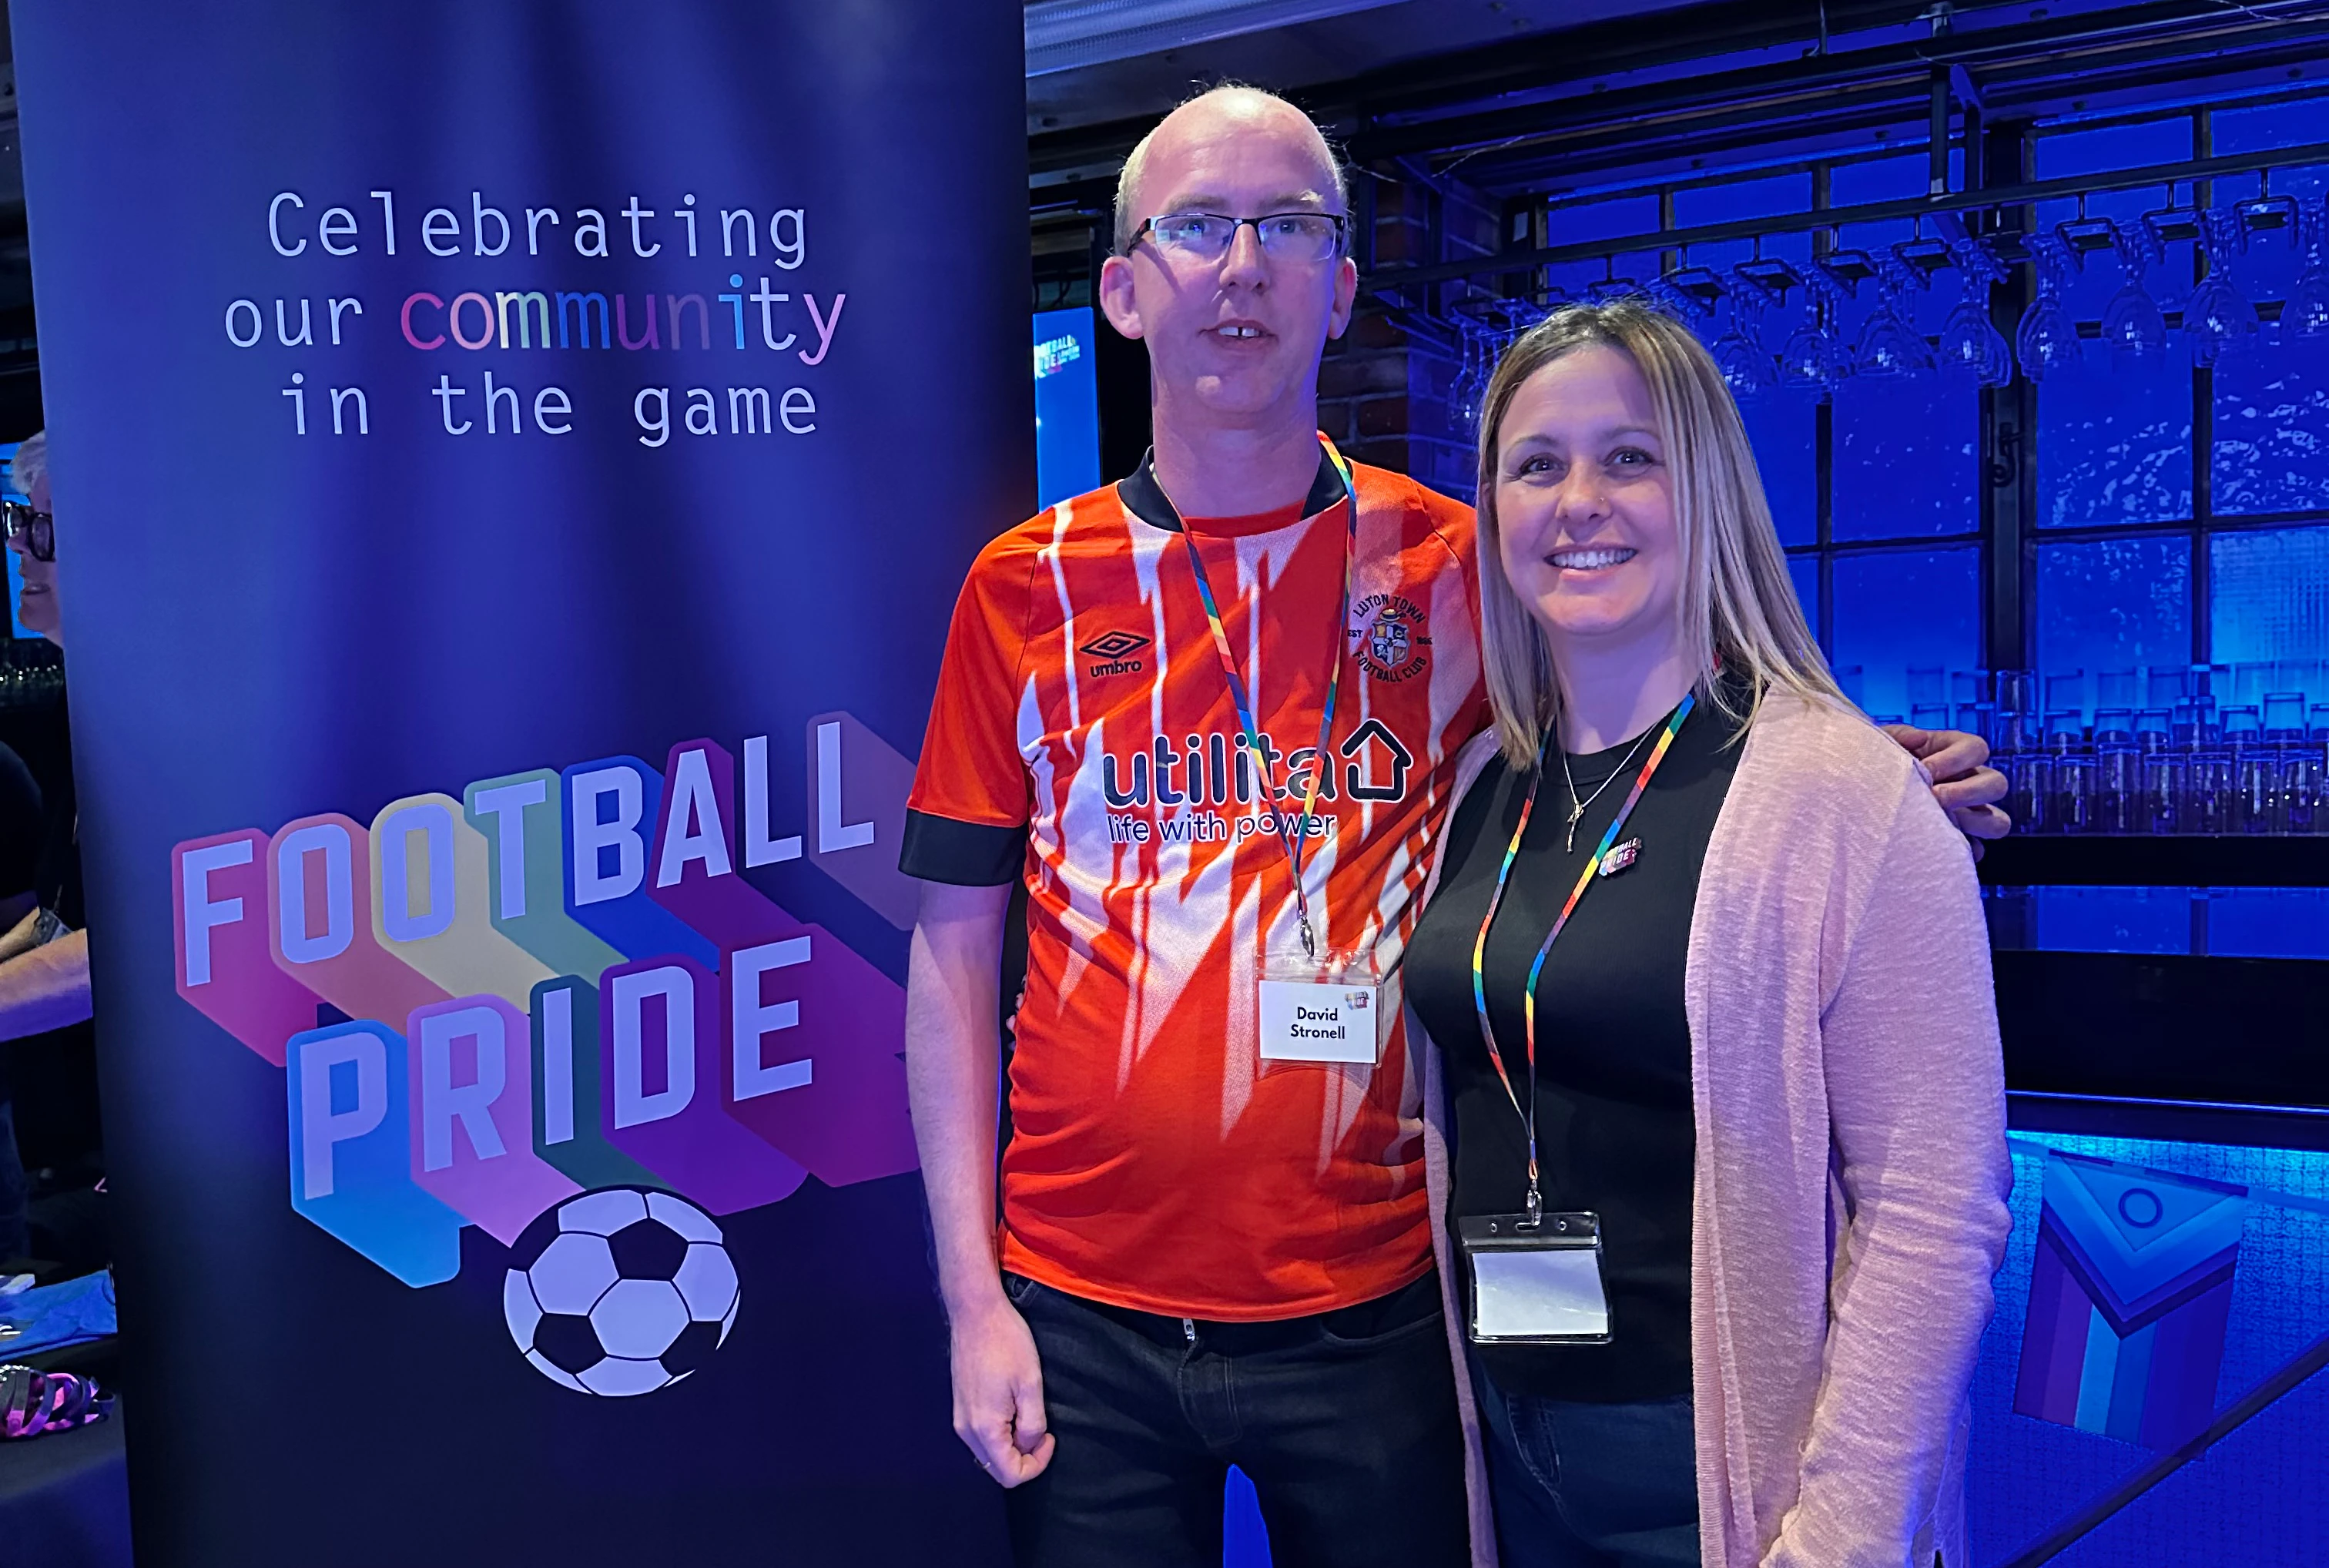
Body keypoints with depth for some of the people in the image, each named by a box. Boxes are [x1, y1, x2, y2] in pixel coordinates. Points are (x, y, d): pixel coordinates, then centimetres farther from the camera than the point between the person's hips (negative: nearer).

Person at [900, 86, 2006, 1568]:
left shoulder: (1449, 565, -1)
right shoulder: (1025, 587, -1)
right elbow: (956, 953, 1)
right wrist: (974, 1299, -3)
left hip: (1368, 1314, 0)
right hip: (1085, 1321, 1)